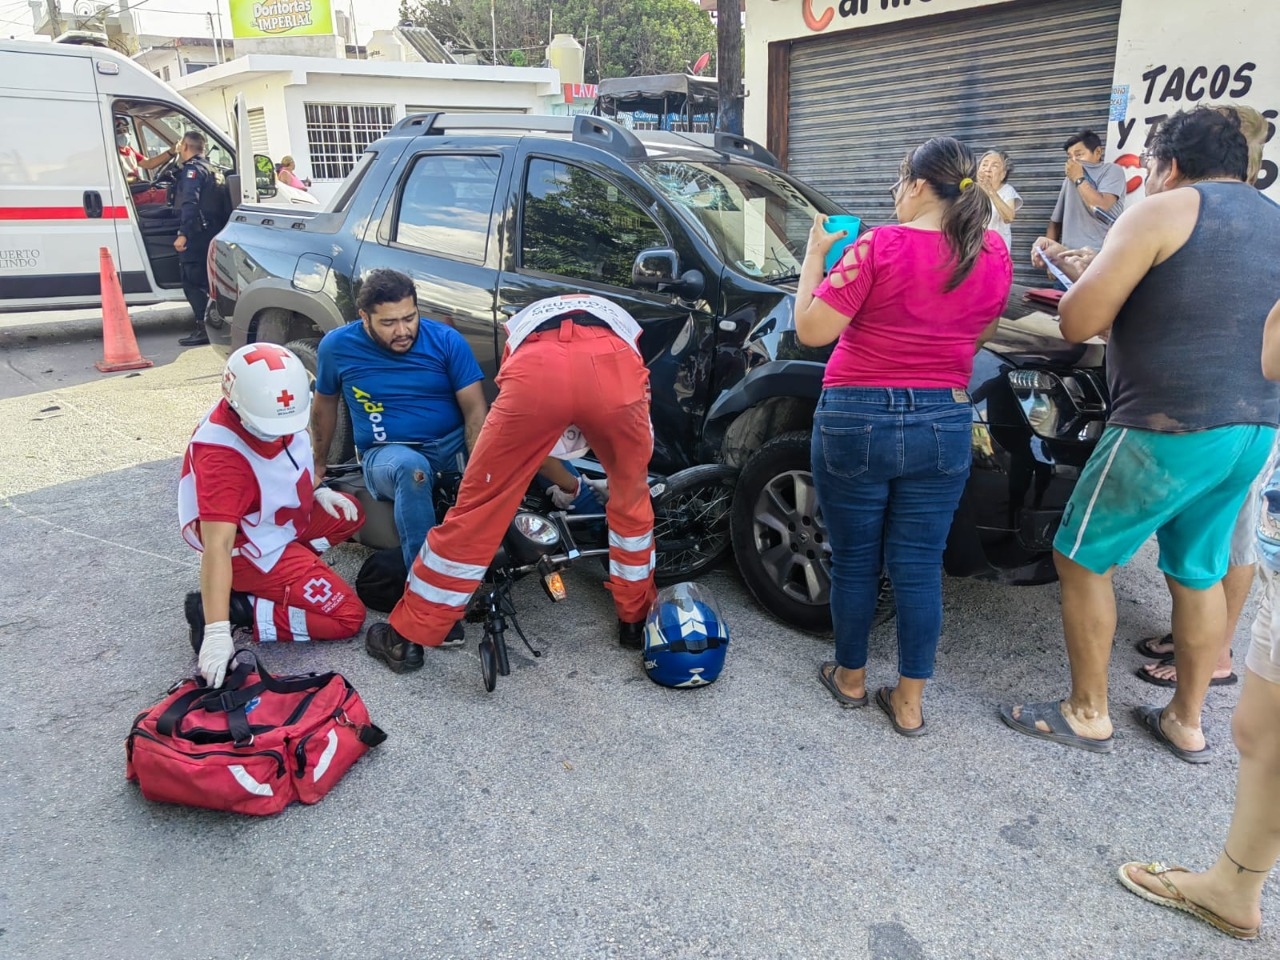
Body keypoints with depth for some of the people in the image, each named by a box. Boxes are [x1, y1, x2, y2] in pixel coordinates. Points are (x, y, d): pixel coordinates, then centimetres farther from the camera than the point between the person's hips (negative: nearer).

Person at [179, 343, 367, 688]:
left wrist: (316, 491, 1)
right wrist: (217, 632, -44)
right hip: (253, 551, -8)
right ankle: (238, 609, -7)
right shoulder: (221, 456, -35)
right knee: (347, 616, -9)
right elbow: (217, 545, -40)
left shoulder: (276, 413, -13)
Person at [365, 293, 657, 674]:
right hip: (614, 364, 1)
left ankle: (407, 637, 25)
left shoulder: (524, 322, 47)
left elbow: (524, 440, 48)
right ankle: (635, 620, 40)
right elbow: (642, 440, 46)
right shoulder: (623, 326, 46)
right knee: (631, 498, 28)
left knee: (478, 507, 13)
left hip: (536, 368, 0)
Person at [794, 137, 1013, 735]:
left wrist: (815, 255, -2)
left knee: (855, 561, 13)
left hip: (857, 422, -3)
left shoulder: (879, 247, -13)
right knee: (919, 566, 11)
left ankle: (850, 677, 31)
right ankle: (909, 701, 20)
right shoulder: (994, 254, 3)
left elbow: (811, 330, -13)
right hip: (943, 425, 4)